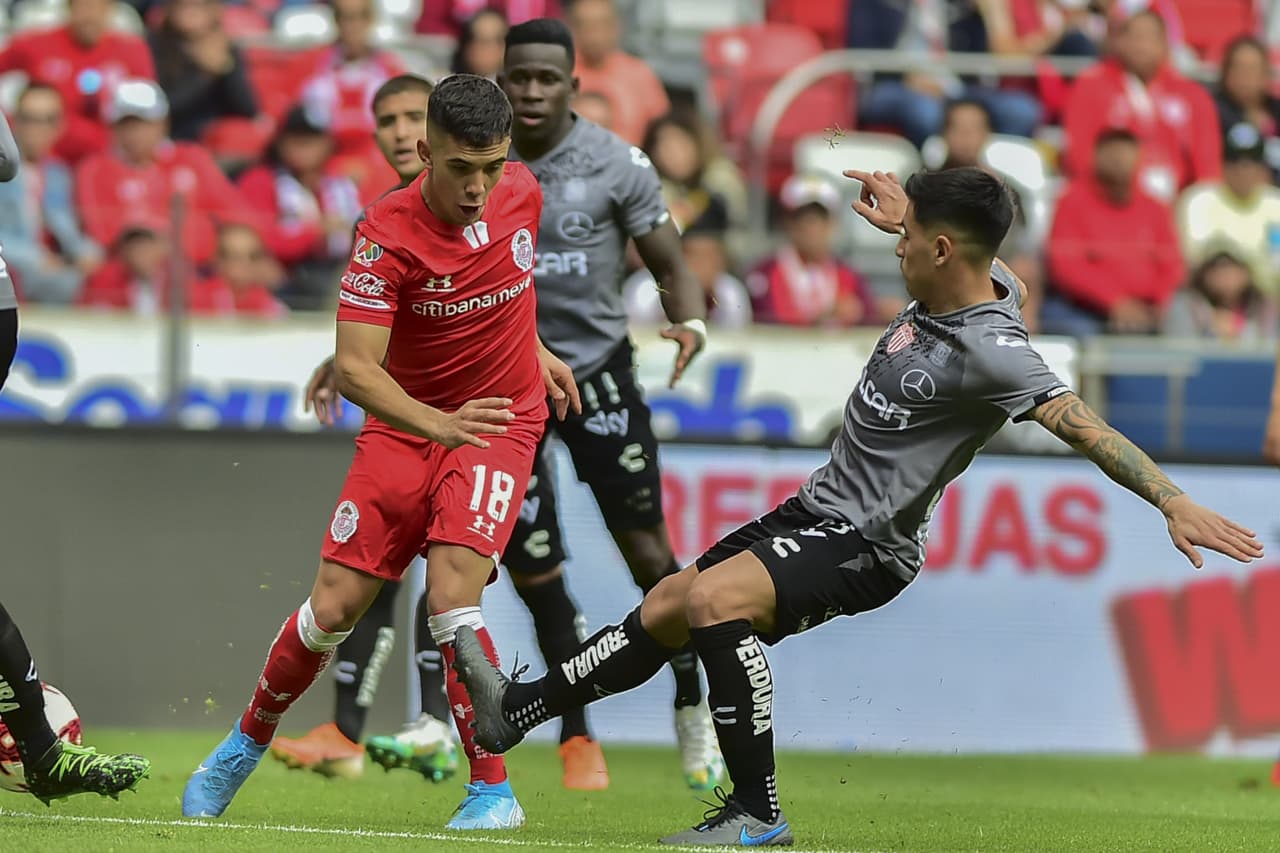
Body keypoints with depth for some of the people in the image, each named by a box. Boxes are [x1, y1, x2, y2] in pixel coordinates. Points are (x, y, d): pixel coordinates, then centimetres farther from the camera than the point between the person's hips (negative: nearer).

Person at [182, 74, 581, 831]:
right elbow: (355, 368, -28)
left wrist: (534, 349, 17)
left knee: (451, 594, -21)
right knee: (334, 606, -2)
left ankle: (494, 790, -12)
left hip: (501, 426, 1)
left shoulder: (522, 192, -7)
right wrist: (436, 422, -41)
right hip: (405, 424, -1)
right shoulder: (386, 235, -21)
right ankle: (248, 743, 25)